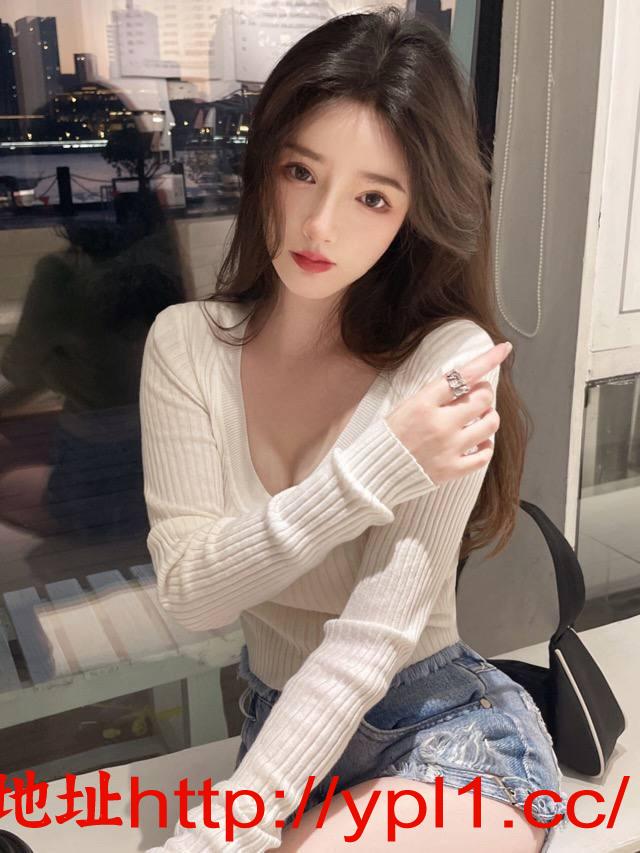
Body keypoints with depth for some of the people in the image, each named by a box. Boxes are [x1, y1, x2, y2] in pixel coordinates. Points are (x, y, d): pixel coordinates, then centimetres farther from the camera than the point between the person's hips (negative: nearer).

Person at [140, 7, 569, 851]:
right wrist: (372, 470, -29)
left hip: (448, 739, -2)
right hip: (283, 730, 3)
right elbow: (191, 590, -16)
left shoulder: (448, 361, -21)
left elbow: (373, 639, -23)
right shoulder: (186, 344, -8)